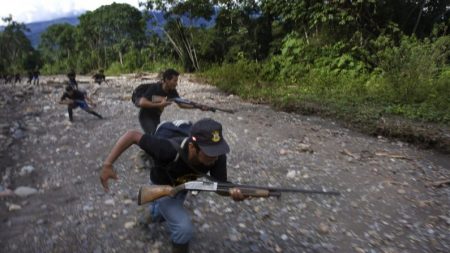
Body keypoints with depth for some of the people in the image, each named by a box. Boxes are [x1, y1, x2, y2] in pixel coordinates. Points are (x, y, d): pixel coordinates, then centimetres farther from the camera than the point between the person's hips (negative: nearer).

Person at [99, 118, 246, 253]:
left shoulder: (218, 156, -34)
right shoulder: (170, 150, -45)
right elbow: (132, 135, -38)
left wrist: (234, 192, -48)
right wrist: (108, 164, -39)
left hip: (183, 186, 5)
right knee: (184, 228, -22)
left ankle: (154, 211, 68)